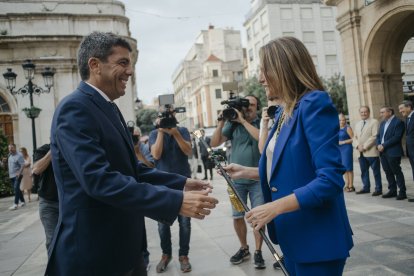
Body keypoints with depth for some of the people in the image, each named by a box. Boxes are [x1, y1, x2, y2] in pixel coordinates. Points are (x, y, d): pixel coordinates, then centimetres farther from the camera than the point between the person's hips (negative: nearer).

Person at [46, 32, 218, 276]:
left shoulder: (109, 109, 11)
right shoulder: (75, 108, -18)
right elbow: (99, 179, -29)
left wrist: (182, 183, 1)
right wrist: (177, 201, -31)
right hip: (93, 254, -9)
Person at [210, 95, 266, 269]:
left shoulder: (261, 123, 0)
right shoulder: (233, 124, 3)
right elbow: (214, 143, -1)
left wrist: (243, 120, -18)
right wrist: (221, 122, -11)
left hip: (257, 179, -2)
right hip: (236, 179, 2)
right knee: (237, 217, 9)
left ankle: (258, 252, 17)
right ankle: (244, 248, 29)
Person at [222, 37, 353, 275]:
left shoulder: (315, 103, -17)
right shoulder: (287, 111, 9)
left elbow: (330, 180, -24)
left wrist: (274, 207, -24)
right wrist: (247, 172, 11)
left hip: (315, 238, -8)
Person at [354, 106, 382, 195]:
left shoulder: (374, 122, -3)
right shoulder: (357, 124, 19)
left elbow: (374, 136, -12)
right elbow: (355, 137, 16)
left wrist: (365, 146, -15)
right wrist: (358, 145, -4)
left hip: (371, 152, -6)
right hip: (361, 153, 6)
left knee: (376, 171, 1)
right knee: (364, 171, 11)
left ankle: (378, 189, 8)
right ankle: (366, 188, 21)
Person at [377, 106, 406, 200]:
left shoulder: (398, 122, -8)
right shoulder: (382, 123, 17)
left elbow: (397, 137, -17)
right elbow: (378, 136, 17)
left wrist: (384, 145, -18)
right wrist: (378, 145, -3)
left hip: (393, 152, -7)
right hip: (383, 152, 8)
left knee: (397, 172, -1)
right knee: (388, 172, 12)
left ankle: (402, 192, 7)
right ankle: (392, 191, 21)